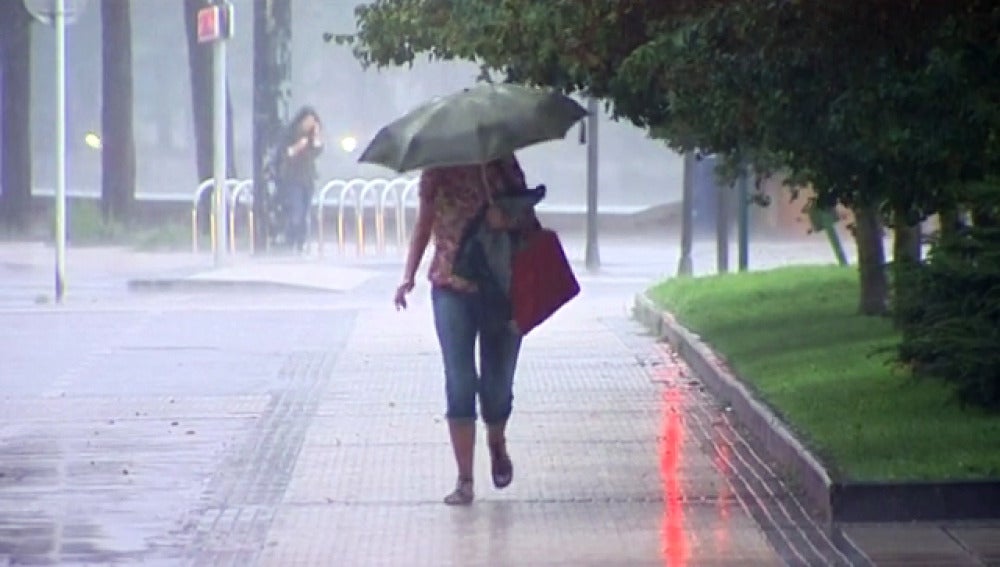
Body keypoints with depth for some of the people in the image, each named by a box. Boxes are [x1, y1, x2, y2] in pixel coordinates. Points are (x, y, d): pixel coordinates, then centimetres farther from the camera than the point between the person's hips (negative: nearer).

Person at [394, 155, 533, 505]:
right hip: (452, 286, 0)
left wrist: (508, 219, -19)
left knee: (498, 382, 5)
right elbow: (424, 224, 7)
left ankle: (497, 443, 38)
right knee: (460, 384, -6)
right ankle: (465, 480, -1)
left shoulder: (504, 167, 1)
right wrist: (409, 275, -2)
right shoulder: (439, 171, 1)